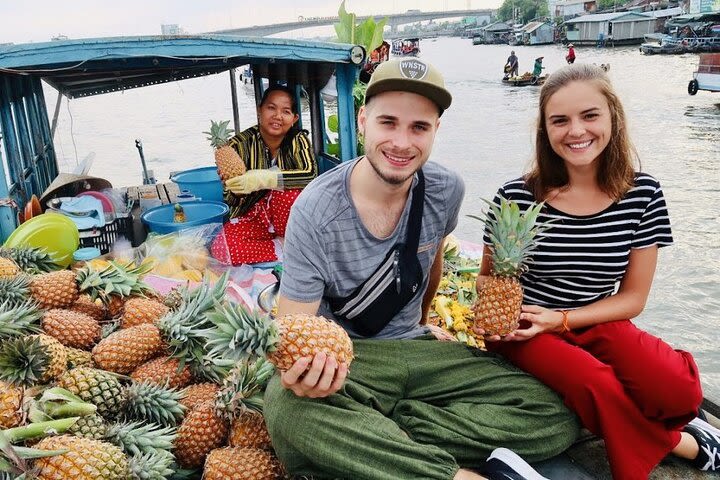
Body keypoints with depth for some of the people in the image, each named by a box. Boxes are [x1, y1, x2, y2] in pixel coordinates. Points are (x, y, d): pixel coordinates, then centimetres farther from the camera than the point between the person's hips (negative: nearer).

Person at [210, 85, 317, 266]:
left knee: (286, 191, -31)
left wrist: (263, 179, -39)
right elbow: (230, 200, -12)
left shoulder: (298, 140, -9)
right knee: (220, 247, -25)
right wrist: (233, 185, -37)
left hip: (288, 215, -1)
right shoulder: (241, 144, -11)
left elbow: (311, 174, -30)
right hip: (251, 219, 1)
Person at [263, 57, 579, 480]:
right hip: (341, 356, -4)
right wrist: (298, 369, -40)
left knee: (555, 419, -14)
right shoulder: (316, 211, -19)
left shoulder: (447, 190, -6)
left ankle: (365, 433, -16)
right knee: (286, 405, -39)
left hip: (414, 350, 4)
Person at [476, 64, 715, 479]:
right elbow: (488, 276, 3)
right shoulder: (517, 197, -14)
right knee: (599, 388, -30)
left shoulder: (642, 193, -7)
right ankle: (680, 442, 2)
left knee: (679, 391, -26)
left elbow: (633, 297, -1)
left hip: (596, 322, 2)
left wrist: (561, 319, -15)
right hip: (524, 328, -1)